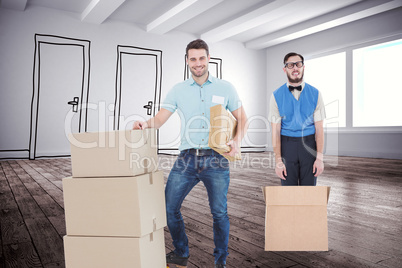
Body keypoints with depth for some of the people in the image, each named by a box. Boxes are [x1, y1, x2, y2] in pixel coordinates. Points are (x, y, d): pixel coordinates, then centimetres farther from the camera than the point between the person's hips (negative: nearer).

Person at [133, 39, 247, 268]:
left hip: (216, 159, -1)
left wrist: (237, 142, -11)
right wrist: (145, 124, -20)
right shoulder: (178, 90, 9)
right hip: (187, 158, 2)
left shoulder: (225, 88, 6)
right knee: (169, 207, 5)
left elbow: (242, 119, 7)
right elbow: (160, 118, 2)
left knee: (219, 212, 5)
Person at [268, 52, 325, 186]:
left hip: (309, 144, 1)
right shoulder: (277, 96, -3)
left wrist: (320, 157, -7)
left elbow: (319, 128, -1)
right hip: (287, 144, -1)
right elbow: (275, 130, -5)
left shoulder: (315, 94, 0)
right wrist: (278, 161, -8)